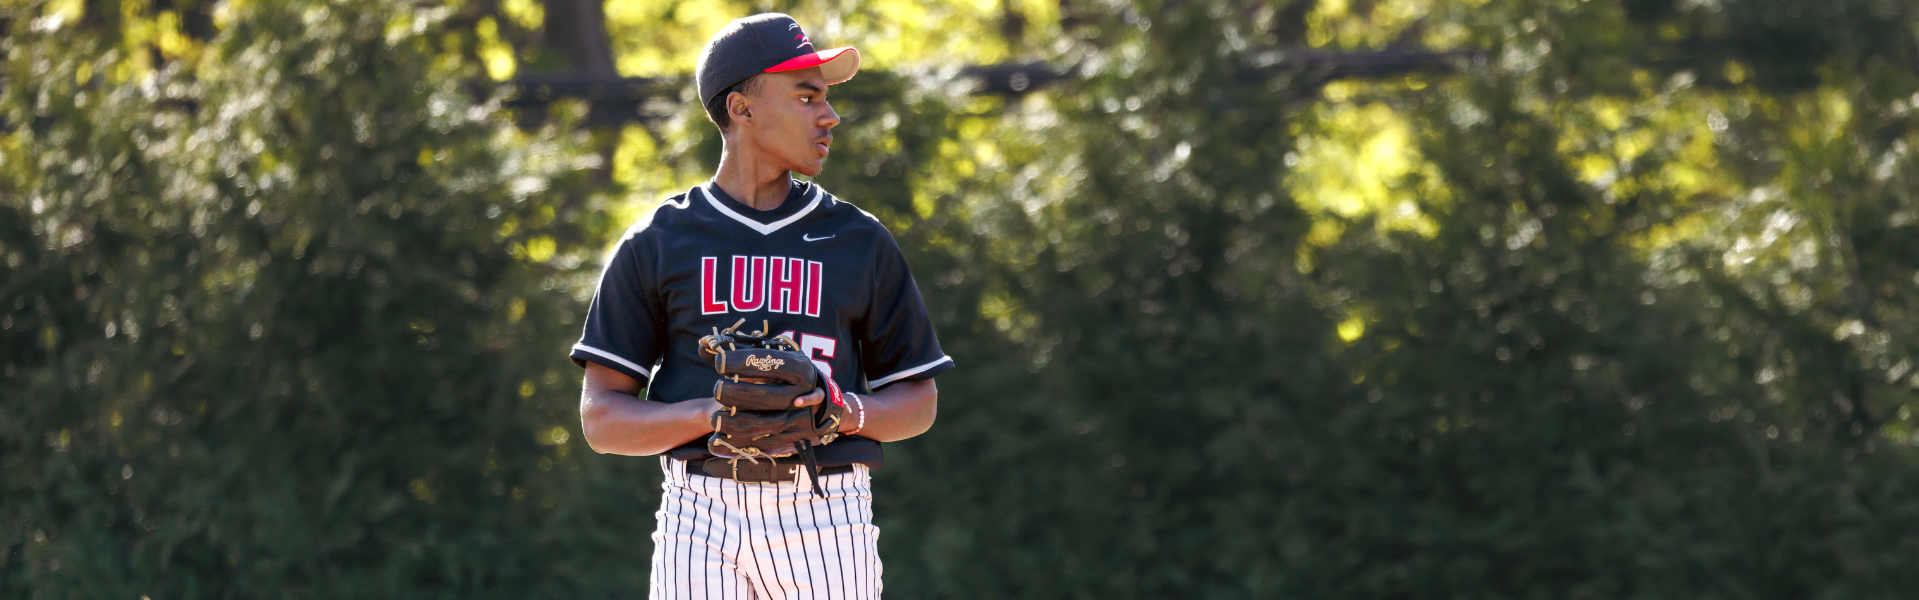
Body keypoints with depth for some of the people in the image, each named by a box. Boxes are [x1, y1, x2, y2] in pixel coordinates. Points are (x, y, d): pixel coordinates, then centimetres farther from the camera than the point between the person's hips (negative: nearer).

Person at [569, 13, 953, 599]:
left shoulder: (860, 241, 11)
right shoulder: (655, 246, 6)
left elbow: (918, 401, 15)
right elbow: (602, 420, 3)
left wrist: (848, 412, -8)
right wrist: (713, 413, -16)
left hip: (826, 523, 1)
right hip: (703, 518, -1)